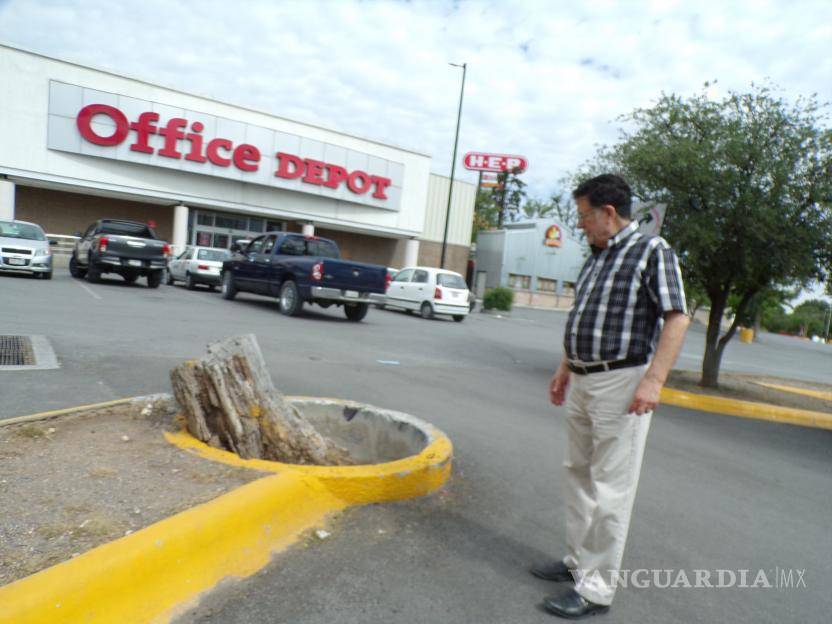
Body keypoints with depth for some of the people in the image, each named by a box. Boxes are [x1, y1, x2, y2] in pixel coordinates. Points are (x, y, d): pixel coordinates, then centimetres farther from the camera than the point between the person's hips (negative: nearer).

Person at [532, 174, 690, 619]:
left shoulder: (652, 250, -8)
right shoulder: (596, 257, 15)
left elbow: (676, 319, -15)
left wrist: (653, 381, -23)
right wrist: (565, 369, 20)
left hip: (621, 383, -8)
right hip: (582, 382, 9)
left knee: (610, 487, -2)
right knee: (579, 475, 16)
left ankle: (597, 587, 9)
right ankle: (579, 560, 31)